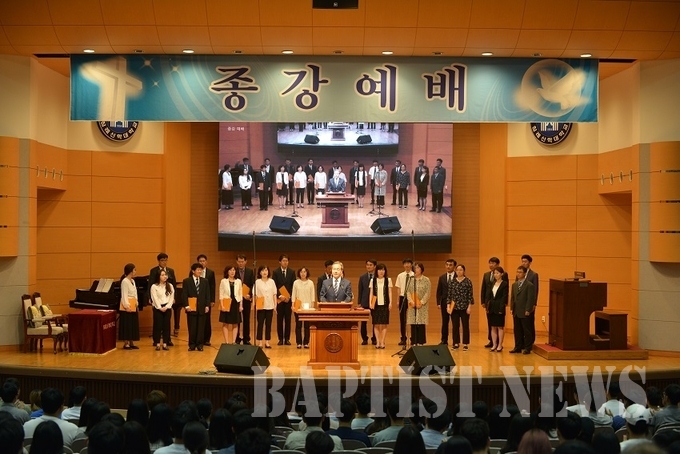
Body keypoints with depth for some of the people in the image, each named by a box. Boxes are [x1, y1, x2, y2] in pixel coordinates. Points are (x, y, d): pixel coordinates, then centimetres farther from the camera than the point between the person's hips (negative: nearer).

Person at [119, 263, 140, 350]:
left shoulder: (132, 281, 13)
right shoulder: (125, 281, -13)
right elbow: (124, 295, -16)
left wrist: (136, 304, 12)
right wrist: (127, 306, -20)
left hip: (133, 305, 9)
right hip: (127, 306, -9)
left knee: (133, 325, 10)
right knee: (126, 325, -3)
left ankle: (131, 343, 16)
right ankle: (126, 343, 3)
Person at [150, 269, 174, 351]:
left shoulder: (170, 286, 8)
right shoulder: (154, 287, -2)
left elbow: (171, 298, 3)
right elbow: (155, 299, -7)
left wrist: (166, 307, -9)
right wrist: (160, 308, -15)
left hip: (167, 308, 3)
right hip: (158, 308, -3)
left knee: (167, 325, 1)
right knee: (157, 325, -3)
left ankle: (165, 344, 6)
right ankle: (157, 344, 4)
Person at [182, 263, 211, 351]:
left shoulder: (205, 281, 9)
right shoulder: (186, 281, 1)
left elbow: (207, 294, 8)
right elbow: (184, 295, -3)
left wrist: (207, 305, -1)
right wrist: (186, 306, -12)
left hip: (202, 307, 2)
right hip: (191, 308, -2)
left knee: (201, 327, 3)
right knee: (192, 327, 3)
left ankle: (199, 344, 11)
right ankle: (192, 344, 11)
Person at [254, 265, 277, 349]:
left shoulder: (271, 281, 7)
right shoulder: (257, 282, 1)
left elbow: (274, 294, 8)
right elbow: (255, 294, -2)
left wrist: (275, 304, 1)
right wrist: (256, 304, -13)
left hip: (270, 306, 2)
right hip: (261, 306, -2)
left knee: (268, 324, 4)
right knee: (260, 324, -1)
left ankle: (267, 342, 8)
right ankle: (259, 342, 4)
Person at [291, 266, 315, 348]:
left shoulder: (310, 283, 5)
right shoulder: (296, 282, 5)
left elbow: (313, 294, 6)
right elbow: (293, 294, 6)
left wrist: (312, 304, -1)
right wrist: (293, 304, -1)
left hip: (308, 307, 0)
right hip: (298, 306, 0)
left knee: (307, 325, -2)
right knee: (298, 325, 0)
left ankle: (306, 342, 3)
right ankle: (299, 343, 4)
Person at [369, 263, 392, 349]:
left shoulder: (388, 280, 5)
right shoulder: (372, 280, 6)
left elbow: (390, 292, 5)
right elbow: (371, 293, 7)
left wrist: (390, 303, -3)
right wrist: (370, 303, -2)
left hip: (385, 304, 0)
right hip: (375, 304, 1)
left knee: (384, 324, -1)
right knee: (376, 324, 0)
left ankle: (382, 342, 4)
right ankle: (378, 342, 5)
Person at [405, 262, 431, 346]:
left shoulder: (426, 280, 2)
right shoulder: (410, 279, 8)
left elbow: (427, 293, -3)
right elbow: (408, 291, 3)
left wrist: (421, 302, -12)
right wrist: (411, 301, -11)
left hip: (422, 305, -2)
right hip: (412, 305, 2)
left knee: (421, 323, -3)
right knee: (413, 324, 1)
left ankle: (420, 342, 4)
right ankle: (414, 342, 7)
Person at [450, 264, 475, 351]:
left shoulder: (468, 281, -3)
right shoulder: (452, 281, 5)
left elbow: (470, 295, -4)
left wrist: (469, 307, -9)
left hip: (464, 307, -3)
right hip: (454, 307, 3)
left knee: (465, 326, 3)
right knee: (455, 326, 6)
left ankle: (465, 344, 10)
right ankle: (456, 343, 15)